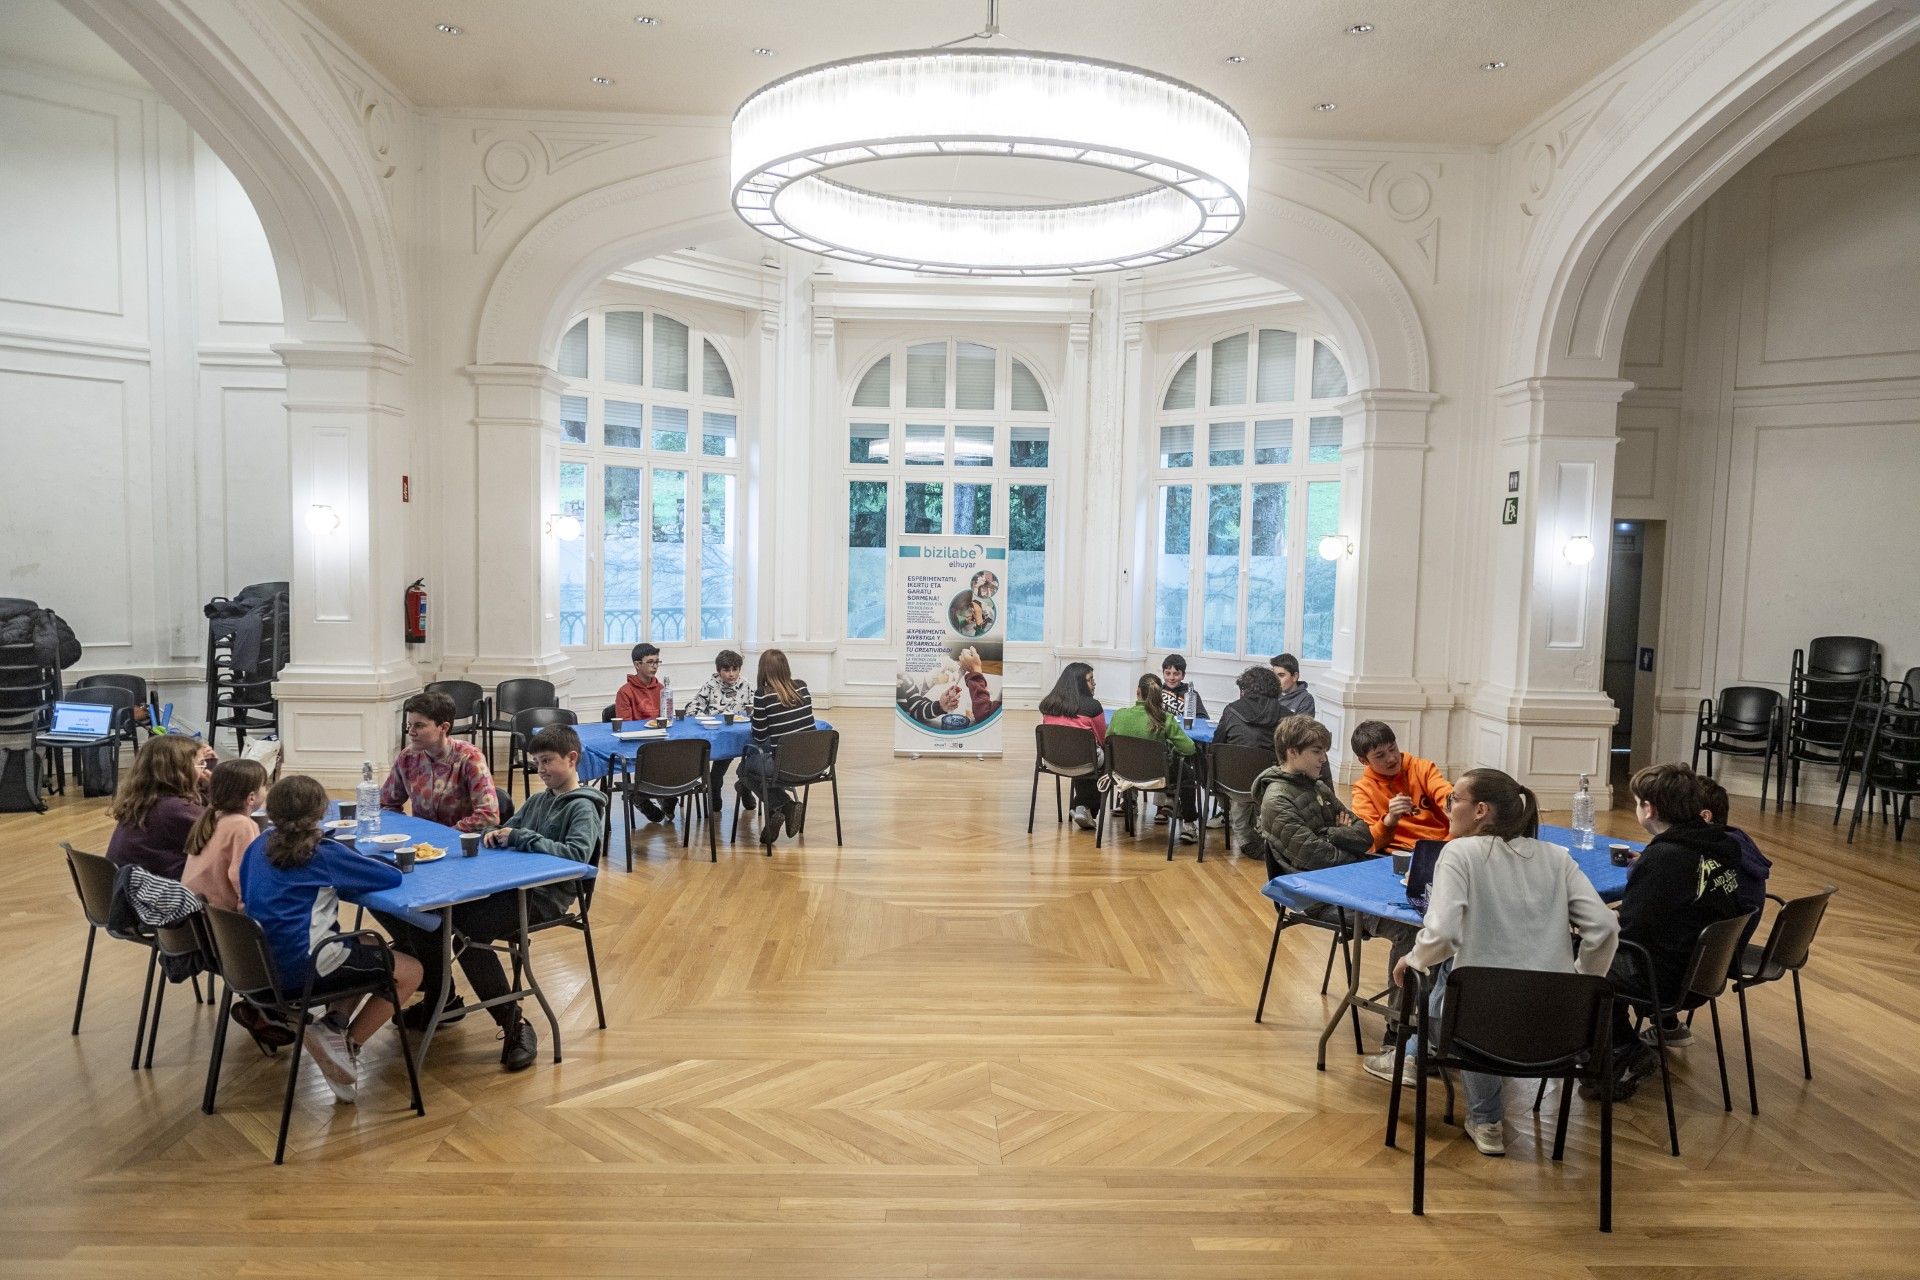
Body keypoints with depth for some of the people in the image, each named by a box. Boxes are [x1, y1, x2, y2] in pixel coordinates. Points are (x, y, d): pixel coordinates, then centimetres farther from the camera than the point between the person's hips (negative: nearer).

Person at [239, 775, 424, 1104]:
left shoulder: (259, 845, 7)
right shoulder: (323, 853, -12)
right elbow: (393, 876, -12)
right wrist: (356, 866, 10)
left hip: (264, 964, 8)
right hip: (304, 968, -8)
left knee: (365, 944, 29)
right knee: (410, 971, 4)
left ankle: (334, 1026, 10)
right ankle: (349, 1044, 0)